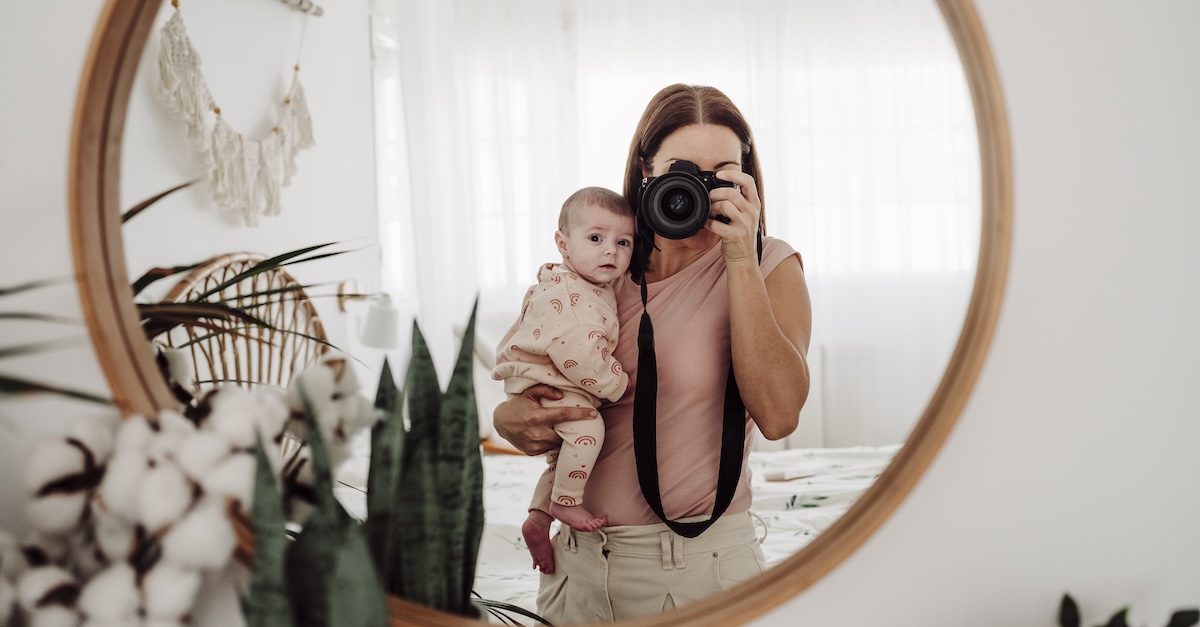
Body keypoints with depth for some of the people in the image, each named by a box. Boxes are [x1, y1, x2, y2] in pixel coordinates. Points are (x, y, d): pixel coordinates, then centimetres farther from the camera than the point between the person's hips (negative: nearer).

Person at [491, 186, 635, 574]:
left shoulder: (600, 294, 8)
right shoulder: (561, 293, -24)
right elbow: (575, 353, -30)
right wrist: (618, 383, -21)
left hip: (571, 389, 10)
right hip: (541, 383, -10)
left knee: (565, 455, 20)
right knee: (586, 428, -31)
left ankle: (538, 518, 31)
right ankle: (566, 501, -15)